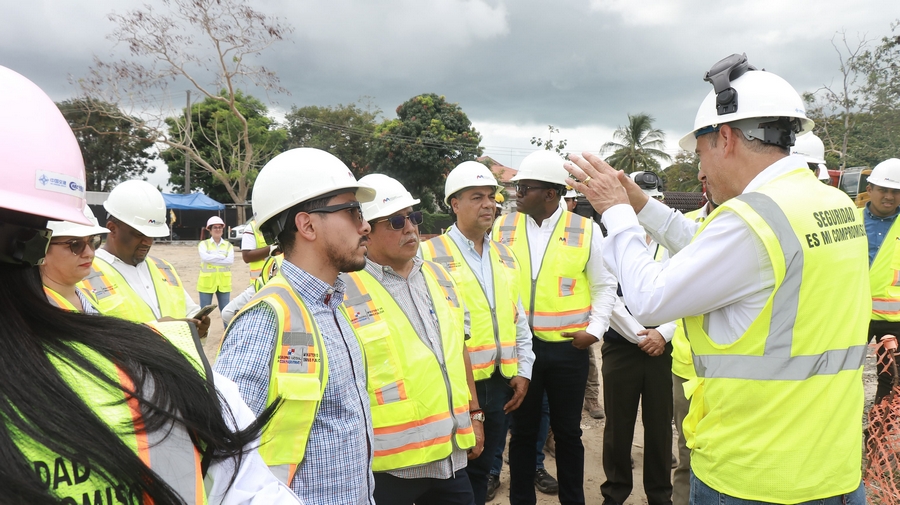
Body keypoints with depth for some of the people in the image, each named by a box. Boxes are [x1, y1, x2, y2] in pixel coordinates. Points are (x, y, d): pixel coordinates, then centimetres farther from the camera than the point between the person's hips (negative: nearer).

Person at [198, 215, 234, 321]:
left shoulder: (228, 245, 9)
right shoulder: (203, 244, 4)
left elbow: (230, 260, -8)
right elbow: (205, 257, -17)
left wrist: (212, 259, -12)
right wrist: (222, 256, -11)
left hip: (224, 282, 2)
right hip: (207, 281, -2)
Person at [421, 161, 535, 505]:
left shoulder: (505, 256, 9)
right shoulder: (431, 255, -11)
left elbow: (518, 319, 13)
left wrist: (523, 371, 9)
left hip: (499, 383, 6)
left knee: (481, 469, 20)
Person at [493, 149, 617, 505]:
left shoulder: (586, 231, -3)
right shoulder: (502, 228, 2)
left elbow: (604, 286, 4)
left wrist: (595, 329, -7)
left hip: (568, 347, -1)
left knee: (567, 431, 13)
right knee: (523, 431, 13)